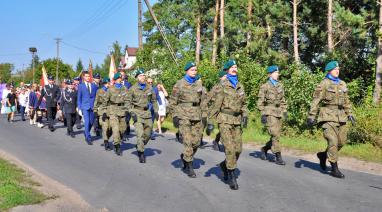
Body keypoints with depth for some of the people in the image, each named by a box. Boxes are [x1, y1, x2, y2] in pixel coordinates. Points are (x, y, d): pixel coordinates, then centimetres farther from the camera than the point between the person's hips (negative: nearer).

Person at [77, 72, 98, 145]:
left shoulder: (94, 86, 9)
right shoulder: (81, 86, 4)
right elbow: (79, 98, 4)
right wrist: (79, 108, -2)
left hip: (93, 107, 3)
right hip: (85, 106, -3)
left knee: (91, 122, 9)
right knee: (87, 122, -9)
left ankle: (86, 133, 36)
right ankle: (88, 138, -2)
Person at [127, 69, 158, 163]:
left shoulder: (149, 87, 6)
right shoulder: (133, 89, -4)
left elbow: (153, 100, 16)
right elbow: (128, 102, -2)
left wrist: (156, 111, 7)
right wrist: (132, 113, -12)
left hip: (147, 112, 4)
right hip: (137, 113, -4)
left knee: (148, 134, 9)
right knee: (140, 134, -12)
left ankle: (139, 146, 34)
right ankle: (141, 154, -4)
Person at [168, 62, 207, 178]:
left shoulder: (199, 84, 10)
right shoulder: (179, 84, -1)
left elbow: (203, 101, 14)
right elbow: (172, 102, 1)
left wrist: (204, 115, 7)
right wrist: (174, 116, -6)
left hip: (197, 116, 4)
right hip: (184, 116, -4)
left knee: (196, 142, 4)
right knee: (188, 141, -10)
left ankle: (185, 156, 32)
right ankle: (189, 168, -1)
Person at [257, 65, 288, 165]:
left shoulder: (280, 85, 13)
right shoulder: (265, 86, -3)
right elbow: (260, 102, -4)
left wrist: (284, 111, 9)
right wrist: (263, 114, -11)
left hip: (279, 113, 6)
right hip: (269, 113, -6)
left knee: (276, 135, 7)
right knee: (275, 135, -13)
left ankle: (264, 149, 30)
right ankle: (278, 157, -8)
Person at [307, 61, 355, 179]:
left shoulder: (342, 84, 14)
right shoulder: (324, 84, -5)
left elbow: (346, 101, 21)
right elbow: (316, 101, -8)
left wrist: (349, 114, 15)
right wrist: (311, 116, -12)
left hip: (341, 116, 7)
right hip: (328, 116, -7)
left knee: (341, 141, 7)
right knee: (333, 141, -10)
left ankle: (323, 155, 30)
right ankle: (334, 169, -3)